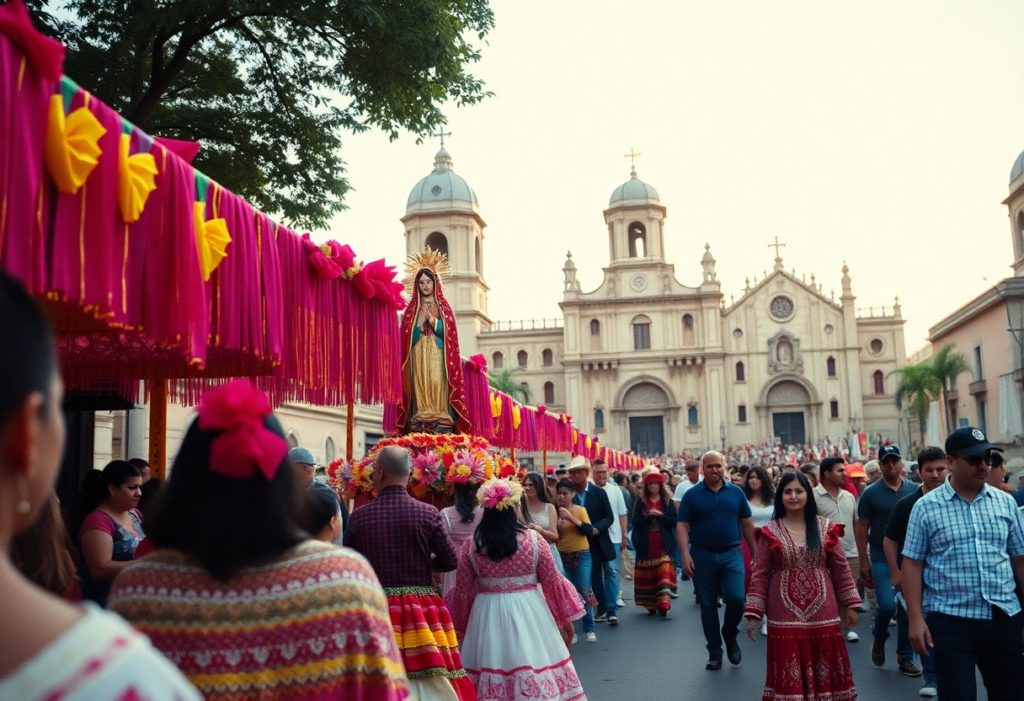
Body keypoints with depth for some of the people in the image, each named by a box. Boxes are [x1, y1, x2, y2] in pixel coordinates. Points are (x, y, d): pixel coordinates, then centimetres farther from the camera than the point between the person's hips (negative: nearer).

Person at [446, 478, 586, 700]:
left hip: (487, 615, 1)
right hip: (529, 612, -1)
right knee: (534, 668, 8)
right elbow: (552, 582, 0)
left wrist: (460, 627, 16)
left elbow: (463, 591, 3)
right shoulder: (533, 539, -6)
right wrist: (565, 618, 12)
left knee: (490, 675, 8)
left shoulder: (471, 544, -3)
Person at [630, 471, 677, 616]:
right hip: (646, 544, 1)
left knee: (664, 574, -11)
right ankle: (650, 605, 12)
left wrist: (660, 515, -13)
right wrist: (646, 516, -15)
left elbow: (674, 521, 0)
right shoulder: (640, 502, 8)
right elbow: (635, 522, 2)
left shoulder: (668, 501, 8)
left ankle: (663, 603, -15)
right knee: (647, 575, 2)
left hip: (663, 544, -1)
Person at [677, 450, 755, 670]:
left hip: (731, 553, 0)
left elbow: (747, 524, 10)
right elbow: (682, 526, -3)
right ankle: (714, 653, 20)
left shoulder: (736, 492, 5)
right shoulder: (692, 495, 0)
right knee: (708, 605, 7)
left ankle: (730, 636, 16)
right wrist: (685, 555, -14)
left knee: (736, 598, -13)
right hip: (703, 555, 0)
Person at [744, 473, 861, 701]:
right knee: (789, 674, 4)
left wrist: (850, 604, 6)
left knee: (825, 670, 8)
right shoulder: (770, 533, -2)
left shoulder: (825, 528, 3)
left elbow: (840, 569, 8)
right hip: (785, 615, -1)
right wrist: (753, 613, -5)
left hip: (821, 613, 2)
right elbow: (759, 575, -1)